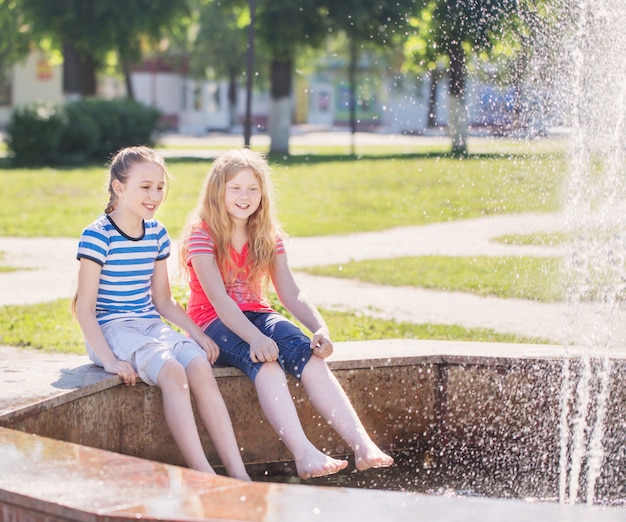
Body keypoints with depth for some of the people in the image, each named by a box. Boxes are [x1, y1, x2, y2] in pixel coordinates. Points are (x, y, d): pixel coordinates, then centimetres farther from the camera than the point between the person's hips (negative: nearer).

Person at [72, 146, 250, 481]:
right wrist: (108, 359, -21)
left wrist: (197, 333, 2)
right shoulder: (97, 236, -9)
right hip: (112, 329, -6)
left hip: (152, 326, 6)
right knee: (172, 371, -32)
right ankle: (204, 477, -37)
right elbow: (85, 306, -11)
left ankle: (238, 475, -29)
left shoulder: (157, 233, 11)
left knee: (201, 367, -23)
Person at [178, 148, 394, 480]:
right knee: (264, 361, -36)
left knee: (309, 355, -27)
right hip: (213, 323, -5)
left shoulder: (268, 237, 8)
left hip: (257, 315, 5)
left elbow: (291, 294, 0)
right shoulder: (201, 234, -9)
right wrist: (255, 339, -37)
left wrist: (321, 329, -21)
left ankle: (362, 446, -42)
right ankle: (304, 454, -55)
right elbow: (218, 298, -21)